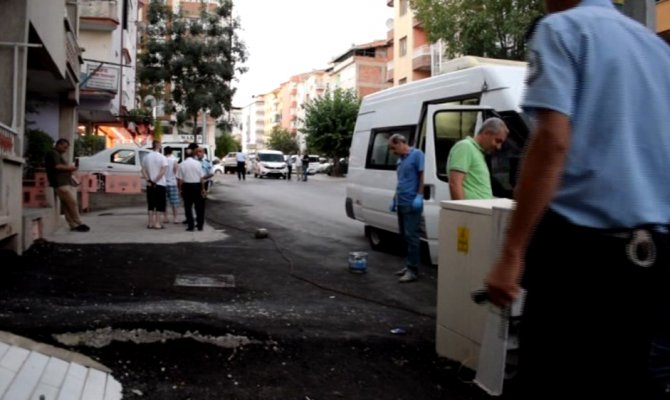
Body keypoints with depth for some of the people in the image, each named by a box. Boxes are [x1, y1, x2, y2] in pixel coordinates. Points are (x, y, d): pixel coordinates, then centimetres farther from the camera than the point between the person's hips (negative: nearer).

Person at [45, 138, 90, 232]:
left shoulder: (58, 154, 27)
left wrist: (69, 168, 10)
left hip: (65, 183, 10)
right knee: (72, 203, -11)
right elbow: (57, 166, -19)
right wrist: (69, 167, -6)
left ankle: (74, 225, 4)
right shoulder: (53, 153, -6)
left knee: (67, 206, 5)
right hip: (61, 184, -10)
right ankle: (78, 224, -7)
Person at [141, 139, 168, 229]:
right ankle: (157, 223, 0)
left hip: (149, 185, 4)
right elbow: (163, 171, -17)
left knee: (151, 204, 10)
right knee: (159, 205, 2)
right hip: (160, 184, -4)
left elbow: (143, 170, 1)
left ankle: (150, 223, 11)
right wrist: (155, 181, -13)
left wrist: (149, 180, -5)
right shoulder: (162, 157, -8)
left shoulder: (146, 157, 6)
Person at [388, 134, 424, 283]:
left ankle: (413, 269, -5)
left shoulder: (417, 154, -8)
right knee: (405, 236, 12)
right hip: (401, 203, 9)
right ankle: (409, 266, 20)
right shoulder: (400, 160, 18)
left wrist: (419, 196, -20)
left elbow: (423, 175, -13)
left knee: (411, 236, -8)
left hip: (412, 203, -9)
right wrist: (394, 199, 21)